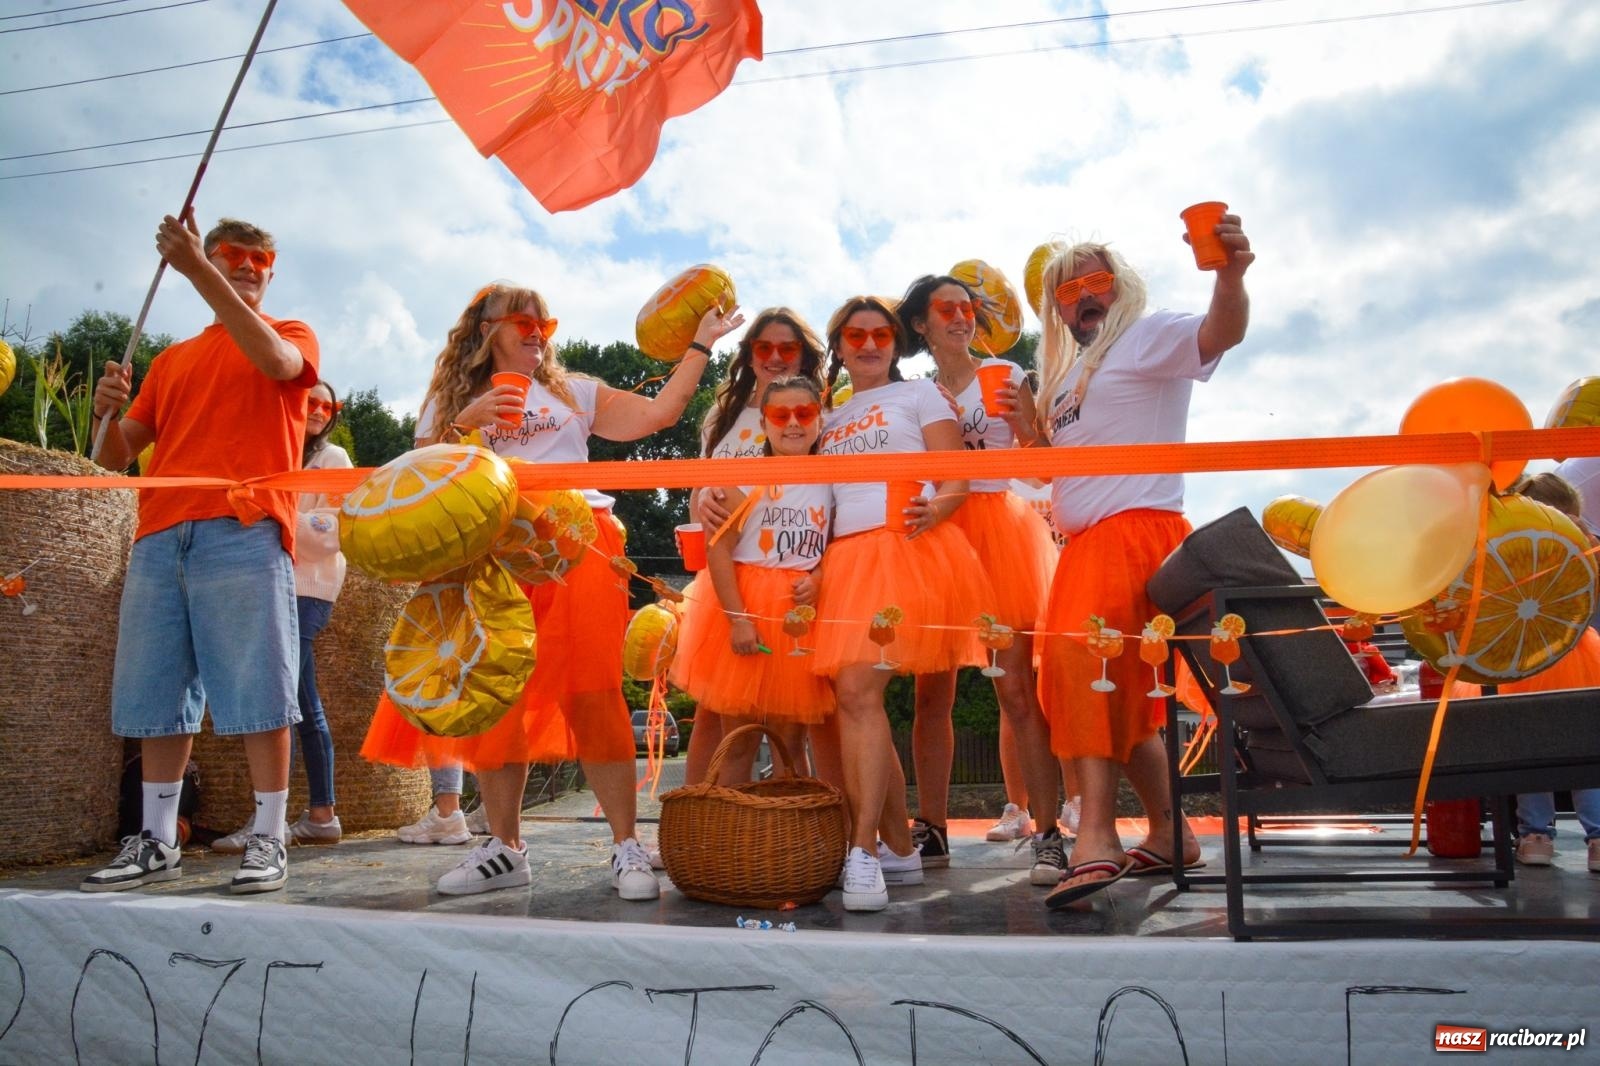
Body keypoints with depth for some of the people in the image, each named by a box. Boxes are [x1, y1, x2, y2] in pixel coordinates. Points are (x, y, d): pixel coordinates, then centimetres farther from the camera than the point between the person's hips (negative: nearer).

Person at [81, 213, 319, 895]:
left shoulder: (291, 334, 15)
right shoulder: (171, 360, 27)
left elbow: (275, 361, -12)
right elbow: (118, 456, 22)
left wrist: (198, 270, -16)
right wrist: (107, 412, -1)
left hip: (244, 532, -5)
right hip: (159, 538, 5)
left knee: (257, 692, -7)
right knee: (157, 695, 4)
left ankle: (268, 839, -2)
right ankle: (157, 843, 12)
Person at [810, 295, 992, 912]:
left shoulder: (918, 395, 11)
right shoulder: (830, 421, 25)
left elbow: (958, 478, 2)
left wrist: (934, 509, -21)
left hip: (906, 550, -6)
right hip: (844, 559, 6)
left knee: (857, 692, -20)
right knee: (854, 699, 0)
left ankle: (865, 852, -19)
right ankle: (901, 851, 11)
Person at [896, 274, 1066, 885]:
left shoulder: (1005, 377, 8)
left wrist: (1027, 431, -15)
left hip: (1000, 531, -2)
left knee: (1015, 685, -11)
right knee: (932, 691, 0)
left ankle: (1047, 834, -9)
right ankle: (931, 830, 7)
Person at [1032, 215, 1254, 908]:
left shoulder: (1148, 337, 1)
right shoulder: (1070, 373, 25)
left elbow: (1222, 332, -21)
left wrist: (1229, 274, -40)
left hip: (1136, 527, -9)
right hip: (1084, 540, 10)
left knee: (1083, 661, -25)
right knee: (1119, 694, 12)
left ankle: (1096, 837, -29)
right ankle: (1169, 832, 22)